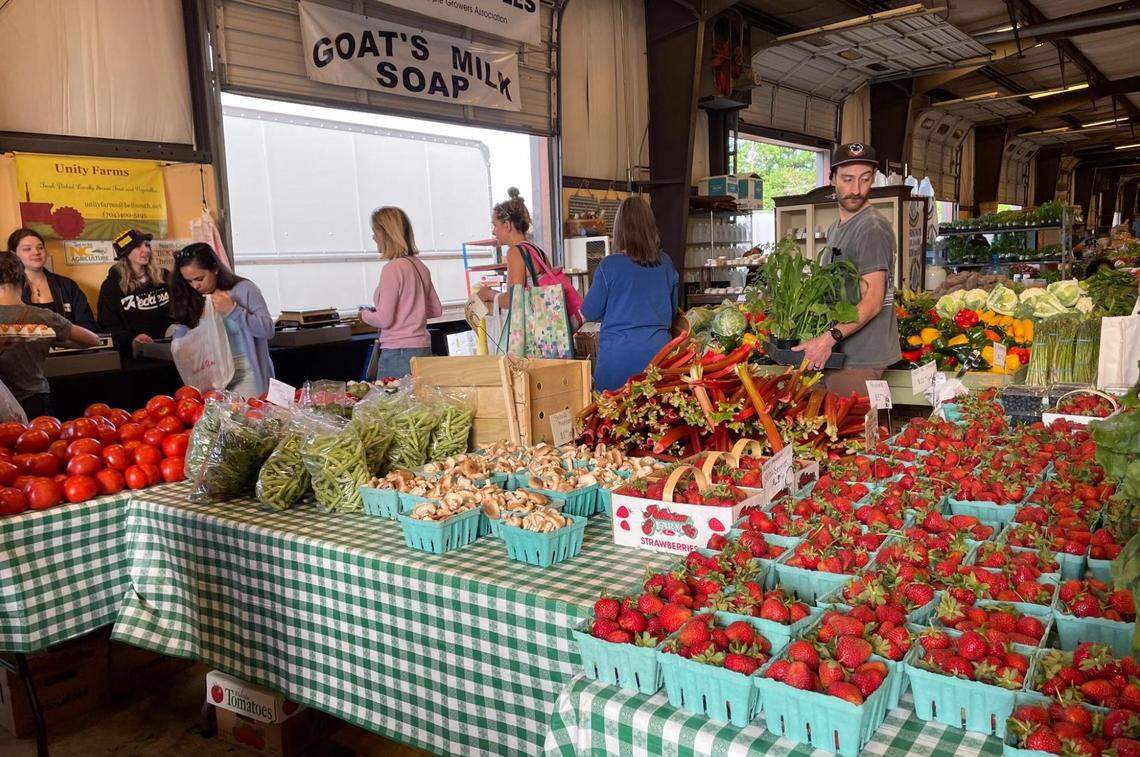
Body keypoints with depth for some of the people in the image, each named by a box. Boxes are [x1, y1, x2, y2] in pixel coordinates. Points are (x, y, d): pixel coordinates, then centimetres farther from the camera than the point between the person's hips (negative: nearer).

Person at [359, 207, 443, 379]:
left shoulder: (392, 268, -13)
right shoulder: (419, 266, 10)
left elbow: (384, 320, -14)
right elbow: (436, 310, 18)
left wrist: (365, 314, 6)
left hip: (398, 353, -8)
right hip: (423, 348, 8)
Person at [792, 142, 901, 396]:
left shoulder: (872, 228, -12)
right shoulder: (835, 228, 18)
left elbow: (873, 301, -20)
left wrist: (830, 337, -31)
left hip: (860, 358, -9)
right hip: (836, 352, 9)